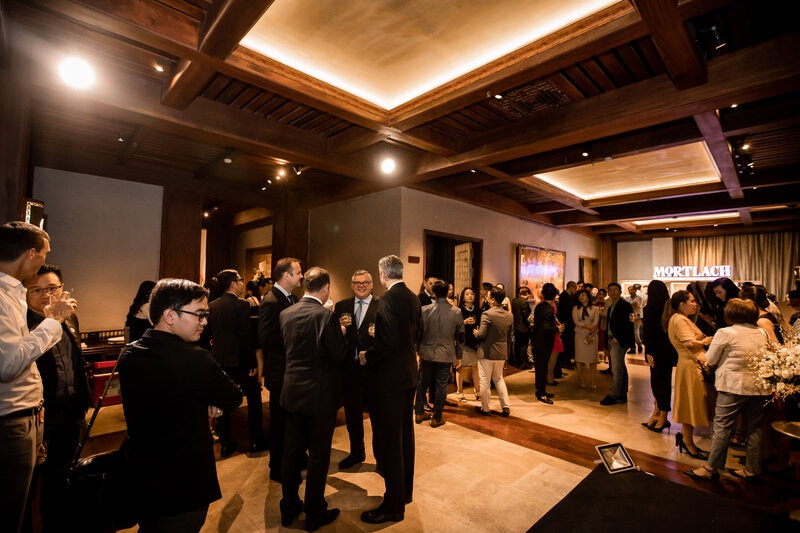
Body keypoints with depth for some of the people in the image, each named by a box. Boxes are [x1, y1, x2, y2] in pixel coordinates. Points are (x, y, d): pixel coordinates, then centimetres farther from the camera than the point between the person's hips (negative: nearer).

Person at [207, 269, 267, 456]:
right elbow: (246, 336, -18)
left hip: (219, 359, 6)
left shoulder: (212, 306, 2)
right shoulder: (242, 305, -16)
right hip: (240, 360, -5)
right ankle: (256, 441, 19)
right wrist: (253, 362, -12)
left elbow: (208, 333, 7)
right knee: (254, 400, 10)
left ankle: (225, 444, 22)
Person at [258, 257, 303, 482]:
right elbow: (265, 338, -25)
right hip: (281, 371, -8)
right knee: (280, 421, 9)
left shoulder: (291, 298, 7)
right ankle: (278, 469, 28)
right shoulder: (270, 301, -20)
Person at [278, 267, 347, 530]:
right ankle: (314, 514, 27)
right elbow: (339, 353, -18)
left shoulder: (285, 314, -1)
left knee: (292, 450, 20)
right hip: (320, 394, -6)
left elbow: (287, 347, 10)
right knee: (318, 455, 10)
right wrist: (340, 333, 1)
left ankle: (288, 508, 37)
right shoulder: (326, 316, -21)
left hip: (292, 391, 6)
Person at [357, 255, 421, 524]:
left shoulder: (388, 299, -20)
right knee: (405, 434, 21)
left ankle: (394, 506, 19)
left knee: (388, 441, 4)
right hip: (409, 374, 9)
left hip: (389, 378, -9)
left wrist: (368, 356, -12)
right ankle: (405, 490, 38)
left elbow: (388, 341, -26)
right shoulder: (413, 298, 5)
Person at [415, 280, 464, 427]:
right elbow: (460, 336, -1)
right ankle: (437, 418, 21)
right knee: (441, 386, 10)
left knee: (423, 383, 17)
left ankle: (419, 413, 29)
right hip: (446, 355, -1)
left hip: (427, 353, 1)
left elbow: (418, 333, -1)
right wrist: (458, 356, 10)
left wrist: (417, 351, 13)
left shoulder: (424, 310, -9)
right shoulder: (456, 312, -8)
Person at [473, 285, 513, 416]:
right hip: (502, 353, 6)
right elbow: (510, 336, 9)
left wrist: (475, 333, -1)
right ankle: (506, 406, 19)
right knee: (499, 378, 22)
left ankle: (485, 408, 20)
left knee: (485, 381, 8)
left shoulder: (487, 314, -19)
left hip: (486, 352, -6)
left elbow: (482, 334, -22)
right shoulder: (509, 316, 2)